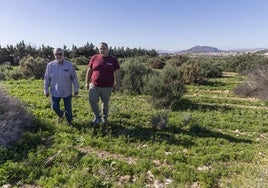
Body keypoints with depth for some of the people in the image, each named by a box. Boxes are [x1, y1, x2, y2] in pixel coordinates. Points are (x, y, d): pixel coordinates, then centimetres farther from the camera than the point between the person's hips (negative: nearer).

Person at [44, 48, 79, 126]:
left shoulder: (69, 65, -8)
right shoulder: (50, 65, -5)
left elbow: (74, 77, -2)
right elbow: (46, 79, 2)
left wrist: (76, 88, -1)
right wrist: (46, 90, 4)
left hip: (67, 92, -1)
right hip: (55, 92, 1)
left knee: (68, 108, 10)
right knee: (55, 107, 9)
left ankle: (69, 121, 33)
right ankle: (60, 114, 43)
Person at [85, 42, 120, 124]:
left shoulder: (113, 59, -1)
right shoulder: (94, 58, 2)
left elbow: (117, 73, 2)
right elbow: (89, 70, 8)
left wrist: (117, 84, 0)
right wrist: (87, 82, 6)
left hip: (107, 87, -1)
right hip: (94, 86, 1)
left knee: (105, 103, 11)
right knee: (92, 100, -9)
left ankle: (104, 117, 33)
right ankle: (97, 116, 14)